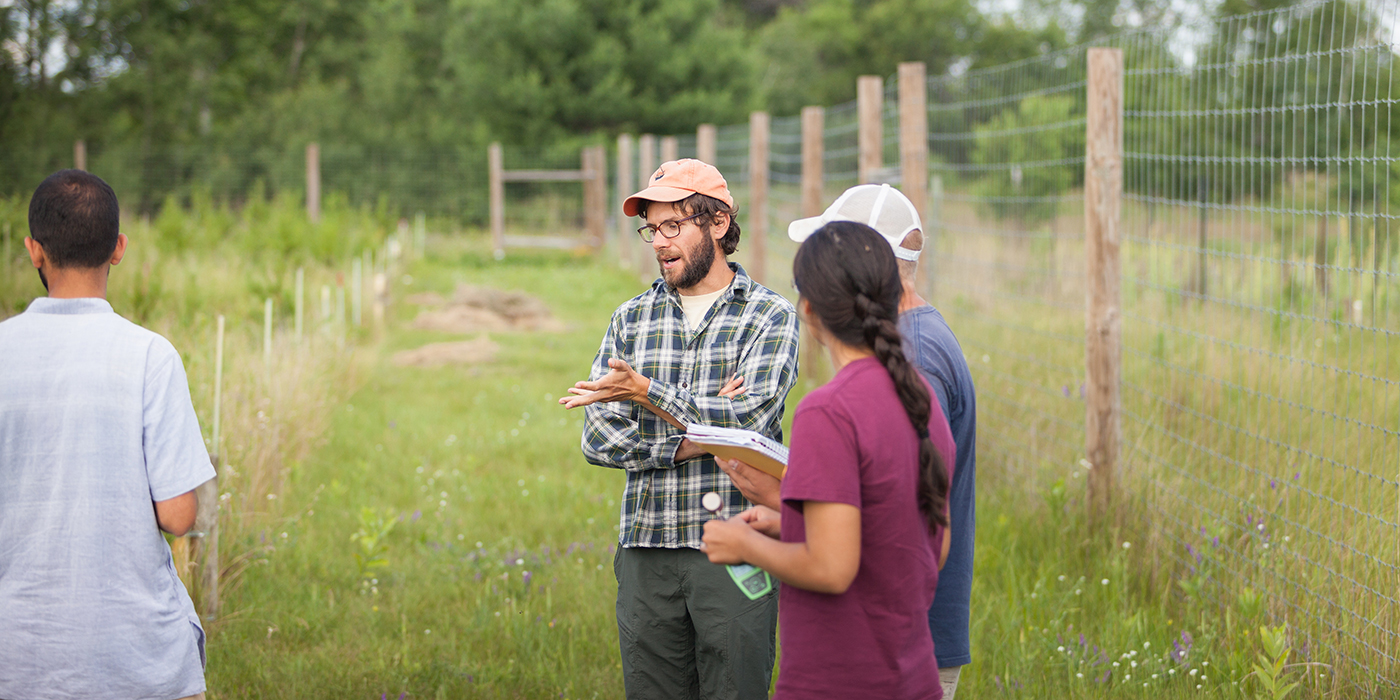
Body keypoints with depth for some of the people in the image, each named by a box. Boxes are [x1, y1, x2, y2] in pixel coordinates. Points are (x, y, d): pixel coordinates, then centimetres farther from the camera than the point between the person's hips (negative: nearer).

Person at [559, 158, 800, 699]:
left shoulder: (770, 316, 1)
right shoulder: (631, 320, 12)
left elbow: (749, 419, -14)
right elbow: (598, 438, 3)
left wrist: (646, 391, -13)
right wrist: (688, 443, -11)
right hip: (646, 552, 4)